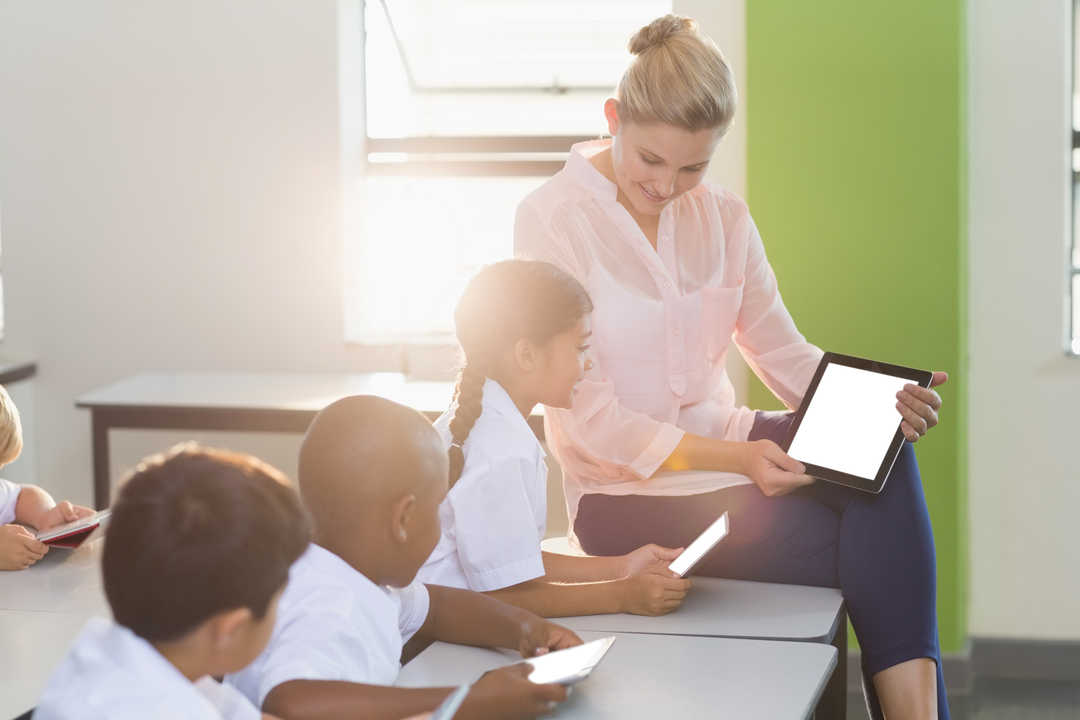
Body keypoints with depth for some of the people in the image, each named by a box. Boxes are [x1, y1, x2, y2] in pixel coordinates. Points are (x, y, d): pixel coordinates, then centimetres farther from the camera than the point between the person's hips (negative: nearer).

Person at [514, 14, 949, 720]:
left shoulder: (722, 217, 7)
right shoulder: (552, 219, -11)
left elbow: (784, 355, 5)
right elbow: (588, 413, -16)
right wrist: (732, 458, -28)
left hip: (724, 442, 6)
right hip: (624, 491, -5)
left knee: (884, 458, -25)